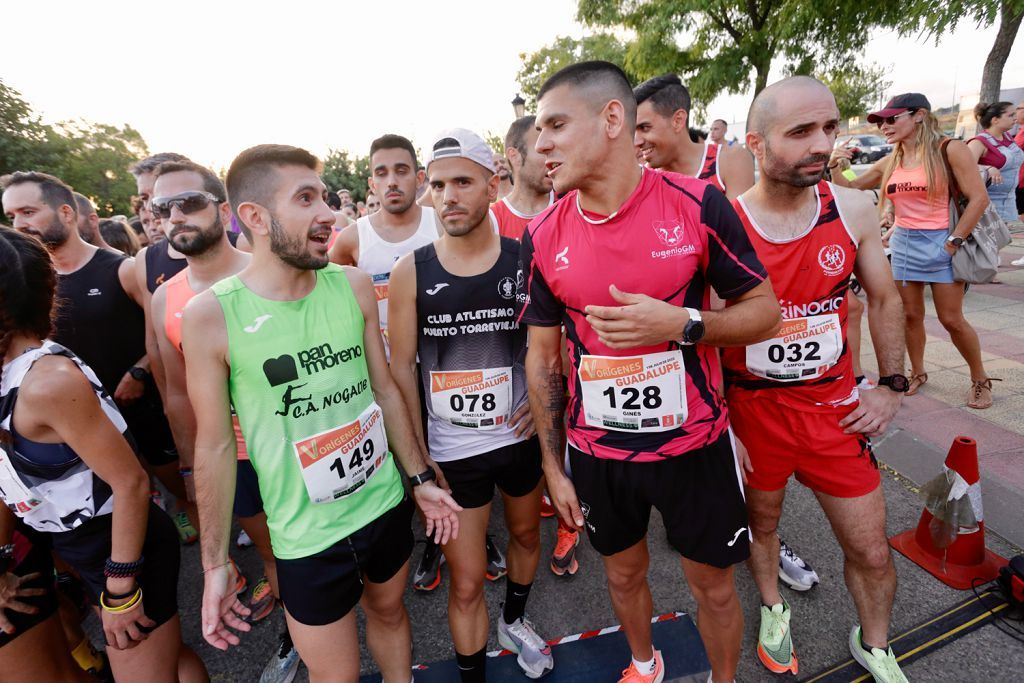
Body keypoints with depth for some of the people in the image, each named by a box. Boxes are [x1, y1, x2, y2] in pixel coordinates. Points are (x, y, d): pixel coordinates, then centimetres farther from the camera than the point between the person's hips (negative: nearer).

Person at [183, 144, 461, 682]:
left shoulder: (354, 286, -6)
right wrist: (215, 563, -2)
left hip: (387, 506, 3)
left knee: (389, 610, 26)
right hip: (307, 538, -3)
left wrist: (420, 479, 6)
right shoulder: (209, 315, -15)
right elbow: (215, 445, -8)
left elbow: (384, 389, 2)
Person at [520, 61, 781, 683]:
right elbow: (542, 356, 0)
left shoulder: (698, 204, -12)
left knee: (715, 586, 18)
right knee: (624, 574, 23)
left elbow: (764, 311, -5)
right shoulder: (544, 236, -6)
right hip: (596, 454, 2)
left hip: (695, 443, -1)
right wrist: (553, 466, 2)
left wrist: (681, 324, -25)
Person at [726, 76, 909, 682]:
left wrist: (893, 386, 5)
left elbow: (885, 297, 9)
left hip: (836, 409, 3)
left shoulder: (854, 209, -5)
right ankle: (774, 610, 52)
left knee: (872, 551, 15)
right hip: (752, 412, -2)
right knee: (761, 524, 21)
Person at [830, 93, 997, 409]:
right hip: (902, 244, 4)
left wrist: (954, 241, -13)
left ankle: (980, 379, 20)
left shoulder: (949, 149, -7)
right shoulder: (889, 163, 6)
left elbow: (979, 198, -10)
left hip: (939, 243, -4)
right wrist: (835, 167, -5)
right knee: (910, 315, 9)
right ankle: (918, 373, 25)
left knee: (952, 319, 1)